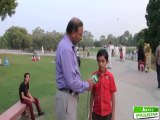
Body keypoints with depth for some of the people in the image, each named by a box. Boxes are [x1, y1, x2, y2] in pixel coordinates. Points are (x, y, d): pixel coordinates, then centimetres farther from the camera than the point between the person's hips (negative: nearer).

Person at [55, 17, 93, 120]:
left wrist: (85, 84, 8)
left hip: (70, 94, 10)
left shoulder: (69, 46, 7)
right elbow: (71, 81, -25)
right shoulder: (66, 49, -24)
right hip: (67, 96, -10)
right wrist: (86, 85, -9)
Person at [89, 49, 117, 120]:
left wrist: (113, 114, -3)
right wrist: (90, 112, 4)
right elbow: (92, 94, 3)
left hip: (107, 111, -1)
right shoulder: (94, 76, -4)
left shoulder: (110, 76, -9)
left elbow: (112, 96, -3)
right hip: (96, 111, 1)